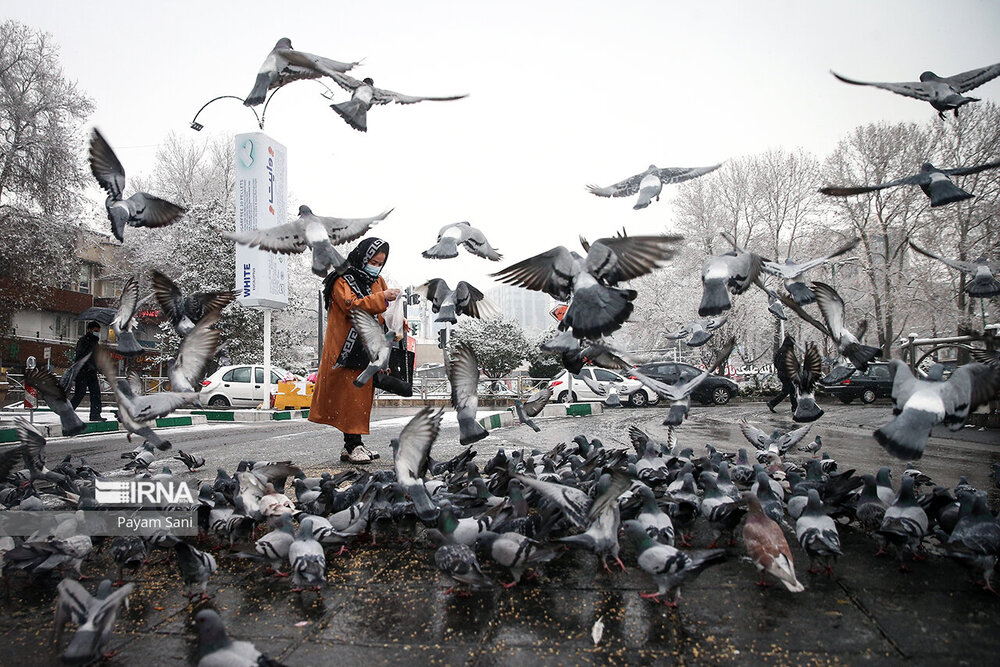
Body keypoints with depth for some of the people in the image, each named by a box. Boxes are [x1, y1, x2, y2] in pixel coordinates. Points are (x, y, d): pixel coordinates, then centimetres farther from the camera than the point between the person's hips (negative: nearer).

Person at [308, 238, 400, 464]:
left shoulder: (378, 282, 17)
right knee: (349, 396, -9)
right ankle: (352, 446, -6)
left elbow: (383, 312, 22)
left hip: (367, 349, 7)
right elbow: (352, 306, -21)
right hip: (346, 349, -7)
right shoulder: (342, 281, -5)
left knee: (362, 395, 8)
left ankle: (353, 444, 14)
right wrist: (381, 297, -26)